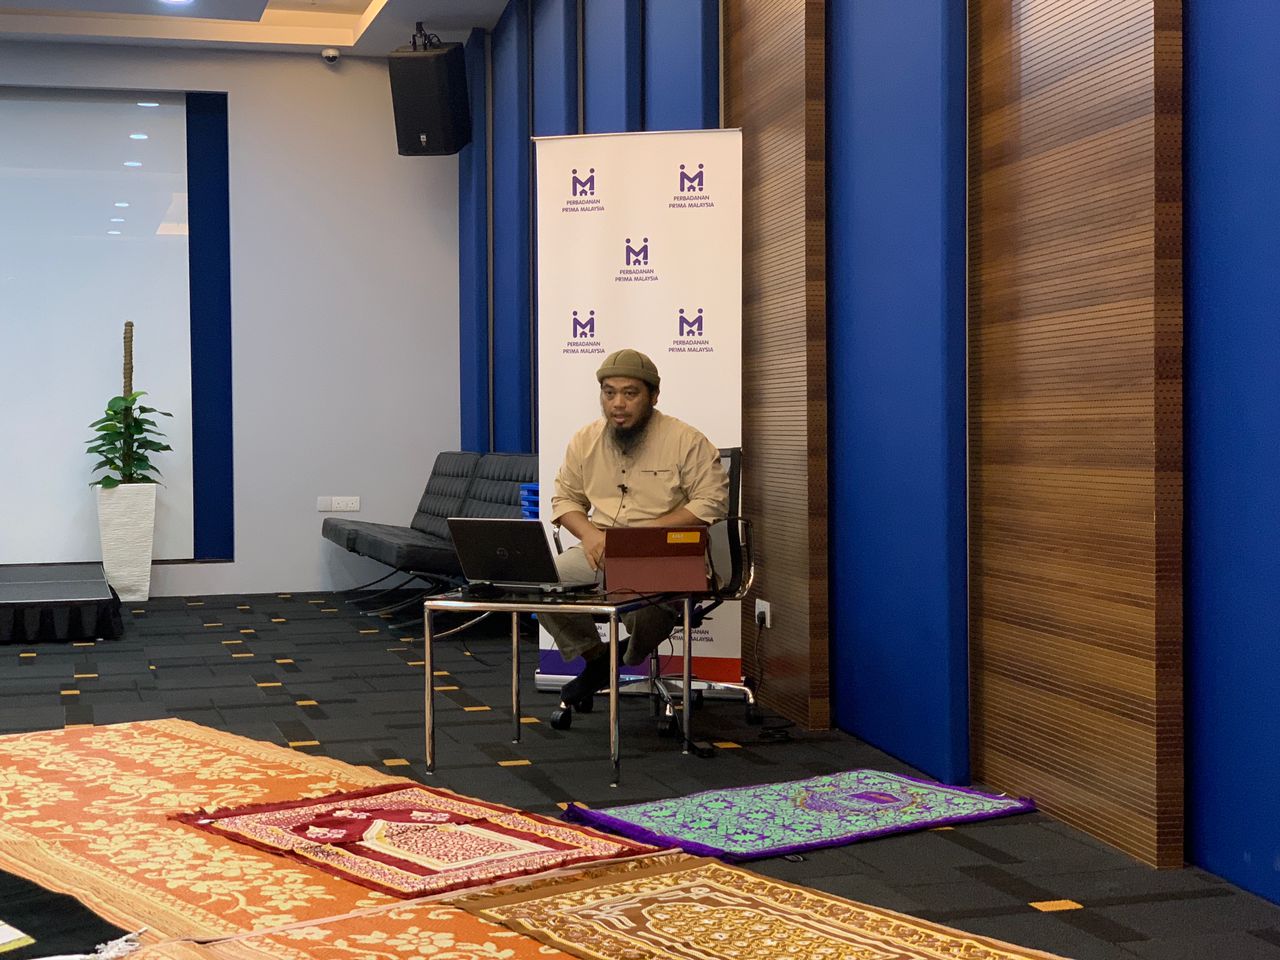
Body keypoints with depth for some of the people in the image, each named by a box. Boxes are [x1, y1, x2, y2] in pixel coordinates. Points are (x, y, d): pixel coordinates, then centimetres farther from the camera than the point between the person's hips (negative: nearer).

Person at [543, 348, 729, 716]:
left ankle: (634, 662, 4)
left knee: (644, 608, -37)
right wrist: (589, 533, -5)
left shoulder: (686, 440, -3)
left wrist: (650, 529, -17)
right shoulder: (585, 440, 12)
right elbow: (565, 497, 18)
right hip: (599, 550, 4)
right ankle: (595, 658, 3)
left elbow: (712, 502, -7)